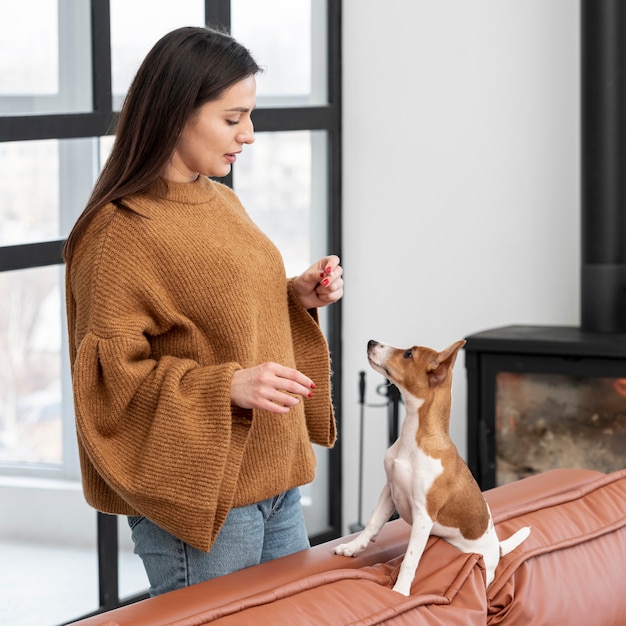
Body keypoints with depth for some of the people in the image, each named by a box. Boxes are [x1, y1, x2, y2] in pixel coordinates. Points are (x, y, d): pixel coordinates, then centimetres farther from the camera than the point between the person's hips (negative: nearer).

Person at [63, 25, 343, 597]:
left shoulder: (222, 202, 11)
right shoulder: (121, 230, -15)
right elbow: (110, 378, -16)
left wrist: (298, 298, 6)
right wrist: (227, 387, -25)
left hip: (275, 480, 8)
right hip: (200, 494, -8)